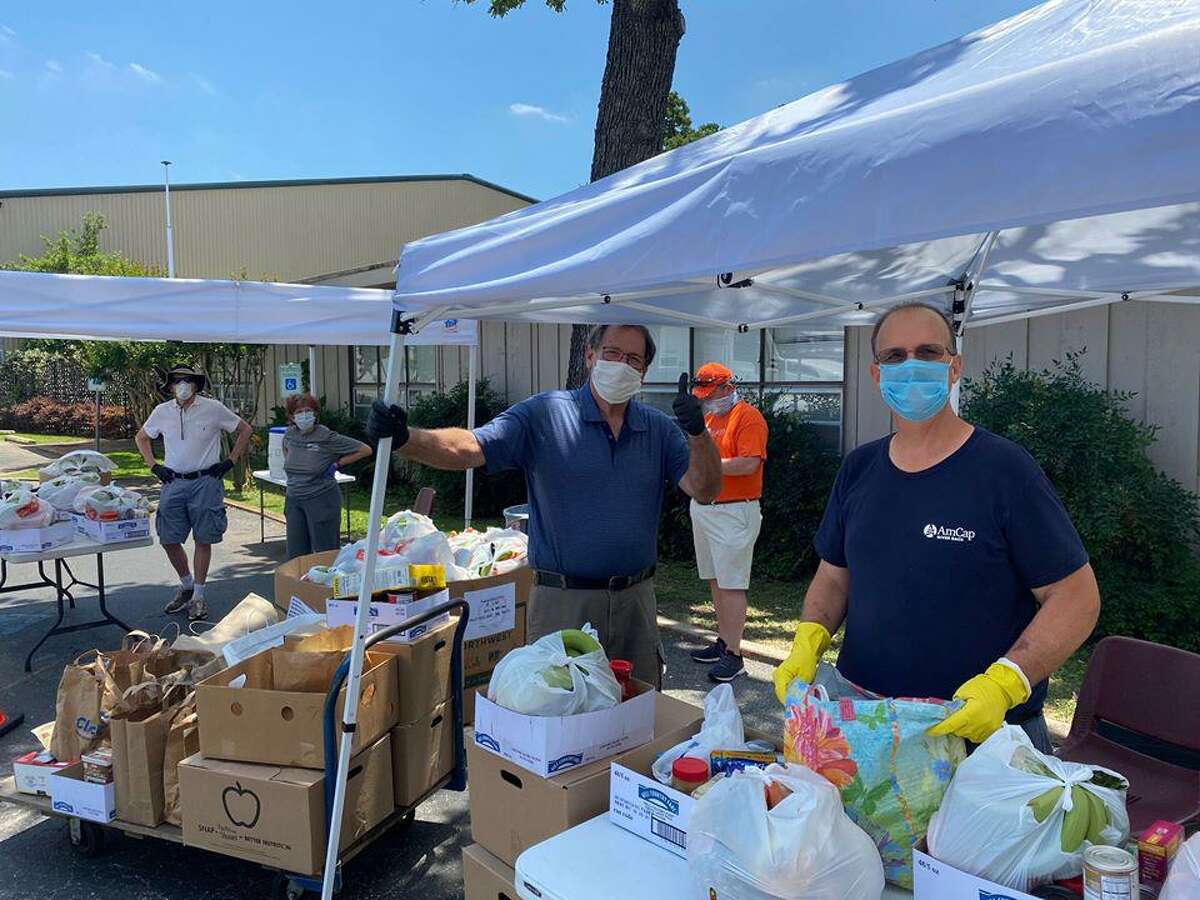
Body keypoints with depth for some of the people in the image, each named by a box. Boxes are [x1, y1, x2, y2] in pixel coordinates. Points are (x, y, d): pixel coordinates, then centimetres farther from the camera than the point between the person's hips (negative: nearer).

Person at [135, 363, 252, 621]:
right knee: (168, 539, 4)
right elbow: (141, 438, 21)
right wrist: (154, 466, 9)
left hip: (205, 482, -3)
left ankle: (198, 596, 13)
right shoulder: (162, 412, 5)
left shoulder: (213, 409, -4)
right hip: (173, 483, 3)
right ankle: (186, 585, 27)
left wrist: (230, 461, -1)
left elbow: (244, 430, 5)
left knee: (203, 540, 2)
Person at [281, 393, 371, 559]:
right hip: (294, 500, 6)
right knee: (295, 555, 10)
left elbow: (365, 450, -12)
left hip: (321, 500, -6)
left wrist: (337, 464, -9)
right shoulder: (291, 434, 4)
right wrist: (290, 462, 15)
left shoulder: (326, 437, -13)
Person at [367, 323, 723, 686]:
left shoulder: (659, 428, 6)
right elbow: (468, 448, -17)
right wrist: (404, 438, -35)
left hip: (636, 601, 4)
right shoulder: (543, 415, -6)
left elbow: (704, 490, -4)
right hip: (563, 601, -3)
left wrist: (697, 433, -23)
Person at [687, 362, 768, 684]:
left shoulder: (748, 417, -10)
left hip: (733, 512, -9)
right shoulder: (709, 417, 17)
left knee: (731, 585, -7)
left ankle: (733, 655, -2)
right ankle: (723, 641, 23)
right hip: (703, 509, 9)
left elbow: (748, 464, -21)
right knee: (715, 581, 13)